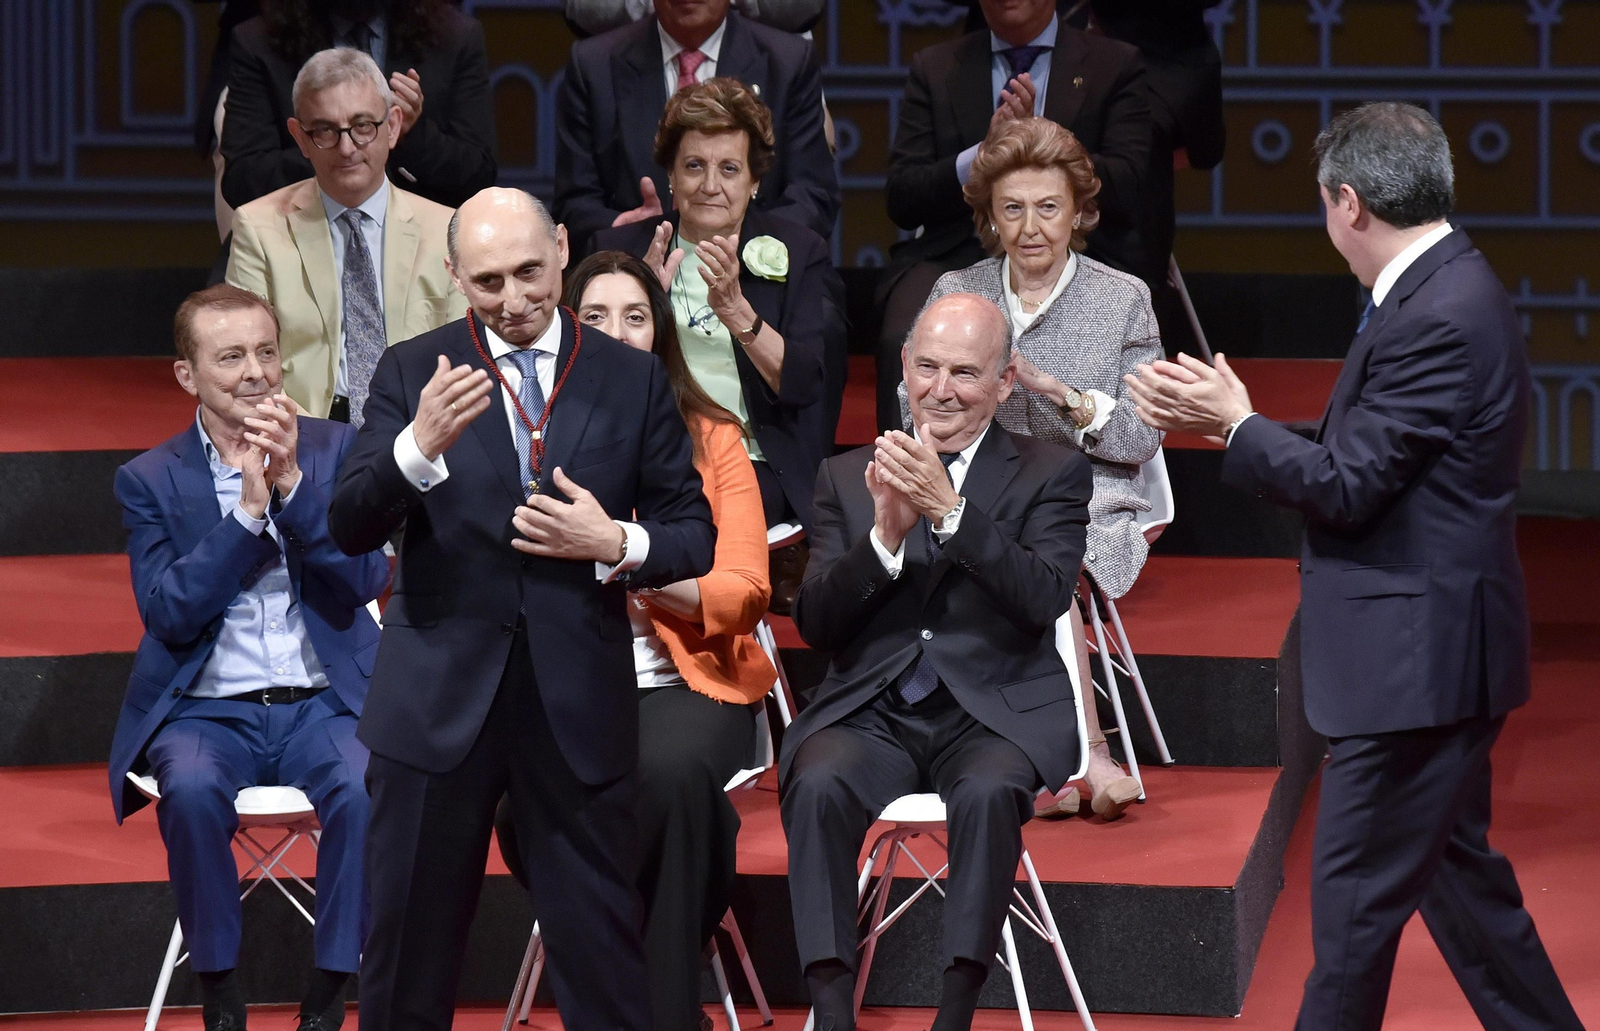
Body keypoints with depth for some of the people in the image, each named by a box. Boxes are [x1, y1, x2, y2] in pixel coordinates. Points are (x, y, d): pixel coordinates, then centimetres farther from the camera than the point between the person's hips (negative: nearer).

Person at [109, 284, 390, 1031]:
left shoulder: (333, 451, 8)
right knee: (193, 789, -34)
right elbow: (167, 613, -7)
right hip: (205, 712, -1)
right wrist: (248, 511, -15)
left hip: (323, 703, 1)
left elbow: (366, 581, -3)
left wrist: (292, 485, -14)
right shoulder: (149, 480, 5)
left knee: (366, 788, -32)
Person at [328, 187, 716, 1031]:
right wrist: (419, 446, -27)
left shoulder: (632, 380, 4)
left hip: (579, 705, 0)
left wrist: (617, 544, -13)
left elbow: (695, 539, 8)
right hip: (440, 699, 0)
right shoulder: (412, 372, 1)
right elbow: (350, 528, -9)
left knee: (600, 943, 4)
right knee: (410, 938, 7)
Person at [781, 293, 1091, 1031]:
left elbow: (1045, 598, -9)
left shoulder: (1052, 474, 9)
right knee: (817, 787, -32)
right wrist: (885, 535, -12)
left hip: (995, 713, -2)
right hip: (872, 713, 2)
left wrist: (948, 509, -20)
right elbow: (815, 624, 5)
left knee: (988, 793, -36)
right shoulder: (848, 477, 15)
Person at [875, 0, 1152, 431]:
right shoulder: (934, 68, 16)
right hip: (955, 256, 1)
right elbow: (901, 200, 7)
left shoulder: (1115, 66, 11)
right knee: (905, 342, -31)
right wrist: (983, 153, -11)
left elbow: (1126, 190, -1)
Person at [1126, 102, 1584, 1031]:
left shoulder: (1442, 319, -22)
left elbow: (1344, 488, -20)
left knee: (1357, 901, -2)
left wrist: (1235, 422, -7)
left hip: (1415, 657, -11)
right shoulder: (1449, 290, 10)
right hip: (1432, 648, 11)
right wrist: (1230, 421, 8)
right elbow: (1363, 459, 12)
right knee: (1456, 872, 19)